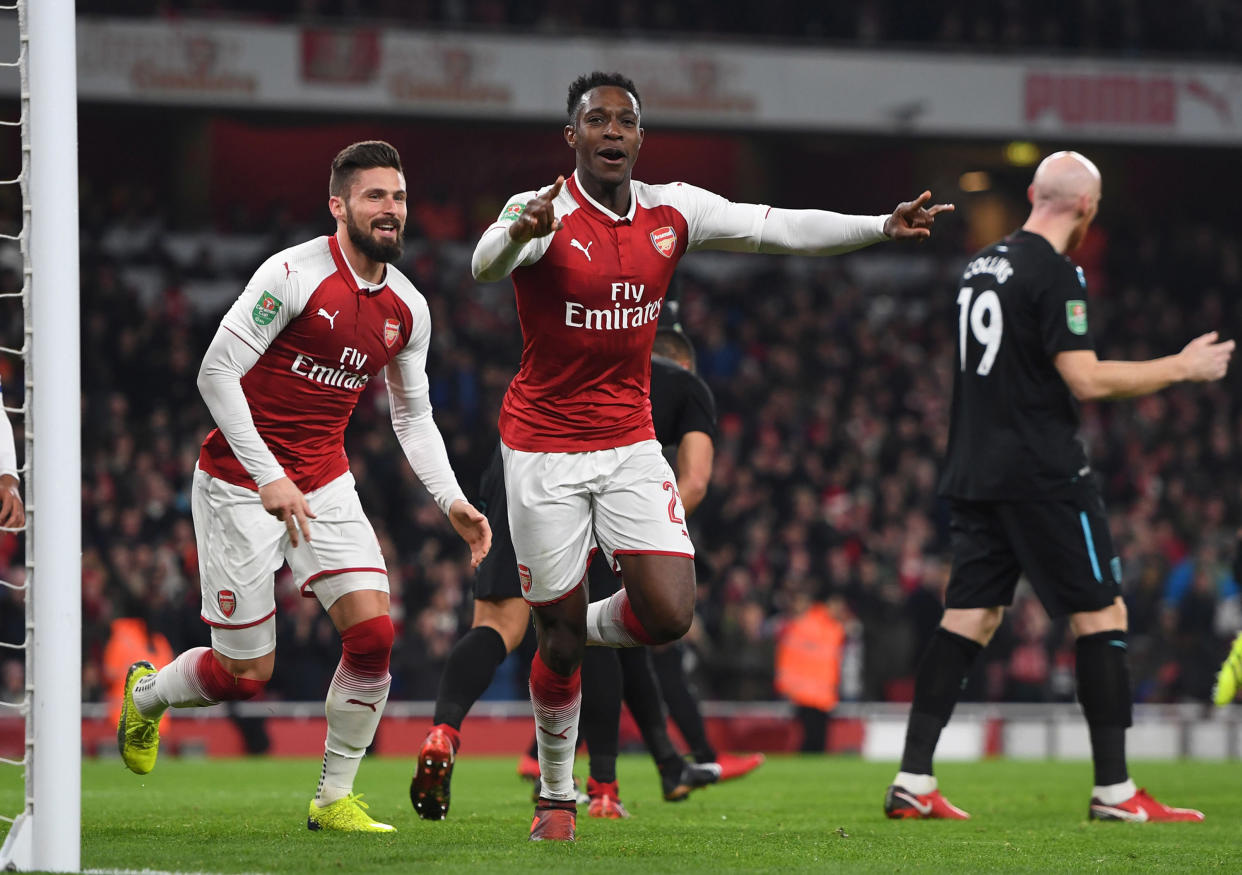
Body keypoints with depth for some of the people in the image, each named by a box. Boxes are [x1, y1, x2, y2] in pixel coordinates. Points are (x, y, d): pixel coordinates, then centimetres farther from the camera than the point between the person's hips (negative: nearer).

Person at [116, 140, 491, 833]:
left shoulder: (408, 308, 3)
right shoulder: (295, 274, -18)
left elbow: (413, 416, 15)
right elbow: (217, 372, -18)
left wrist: (453, 501, 2)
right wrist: (268, 477, -22)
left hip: (325, 483, 6)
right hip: (241, 482, -6)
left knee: (374, 633, -12)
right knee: (247, 674, -2)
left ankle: (335, 798, 3)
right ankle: (146, 694, 31)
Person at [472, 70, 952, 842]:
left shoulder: (672, 212, 1)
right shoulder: (544, 214, -15)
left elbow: (781, 228, 5)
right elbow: (485, 266, -35)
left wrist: (881, 227, -3)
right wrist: (520, 233, -58)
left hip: (630, 445, 4)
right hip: (543, 451, -4)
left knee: (669, 614, -13)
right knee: (561, 637, 1)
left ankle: (586, 628, 22)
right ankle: (557, 793, 23)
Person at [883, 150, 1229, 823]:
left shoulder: (983, 265, 14)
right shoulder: (1055, 274, -12)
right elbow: (1085, 379, -17)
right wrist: (1180, 368, -8)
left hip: (974, 475, 8)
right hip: (1041, 476, -8)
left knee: (969, 617, 7)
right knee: (1101, 614, -1)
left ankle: (911, 782, 2)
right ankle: (1113, 790, -3)